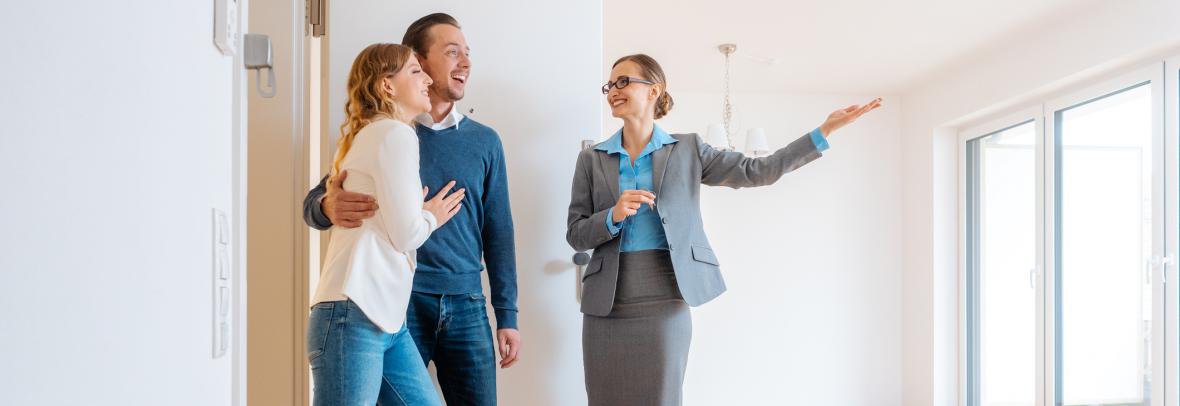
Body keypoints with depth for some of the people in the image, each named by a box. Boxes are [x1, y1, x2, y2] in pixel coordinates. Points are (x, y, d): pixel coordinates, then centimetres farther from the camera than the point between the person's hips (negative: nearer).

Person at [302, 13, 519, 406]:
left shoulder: (485, 141, 9)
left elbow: (497, 232, 10)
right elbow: (315, 199, 0)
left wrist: (507, 315, 6)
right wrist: (328, 207, -25)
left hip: (466, 305, 2)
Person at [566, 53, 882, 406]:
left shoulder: (686, 150, 7)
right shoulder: (591, 159, 8)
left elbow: (757, 171, 2)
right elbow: (575, 234, 6)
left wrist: (824, 131, -3)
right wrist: (613, 216, -14)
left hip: (664, 301, -1)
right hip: (606, 304, 1)